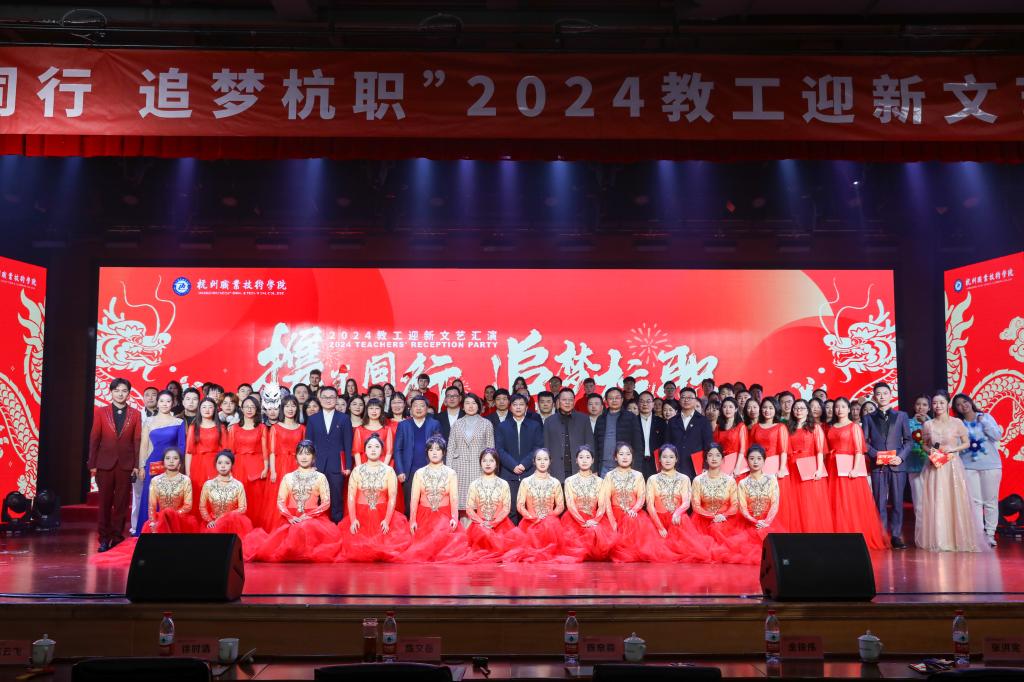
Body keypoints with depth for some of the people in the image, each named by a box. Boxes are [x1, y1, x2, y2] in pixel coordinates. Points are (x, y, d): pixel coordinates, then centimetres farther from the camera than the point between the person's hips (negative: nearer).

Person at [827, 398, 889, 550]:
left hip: (849, 468, -5)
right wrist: (826, 468, 1)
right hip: (833, 469, 5)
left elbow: (859, 450, -7)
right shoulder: (831, 428, 16)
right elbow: (828, 450, 12)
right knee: (836, 504, 4)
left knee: (853, 503, -6)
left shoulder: (854, 427, 1)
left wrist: (855, 468, -18)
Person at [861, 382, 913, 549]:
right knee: (880, 502, 0)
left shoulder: (901, 416, 11)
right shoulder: (868, 418, 12)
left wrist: (901, 456, -8)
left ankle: (896, 536, 7)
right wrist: (875, 454, -10)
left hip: (897, 465, 0)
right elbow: (864, 441, 6)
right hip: (877, 466, 0)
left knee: (897, 502, 1)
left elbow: (908, 440, 7)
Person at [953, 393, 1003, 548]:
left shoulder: (986, 417, 3)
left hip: (990, 465, 0)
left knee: (991, 501, 2)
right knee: (975, 501, -2)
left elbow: (998, 436, -6)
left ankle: (990, 534, 9)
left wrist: (983, 422, -10)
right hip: (968, 466, 0)